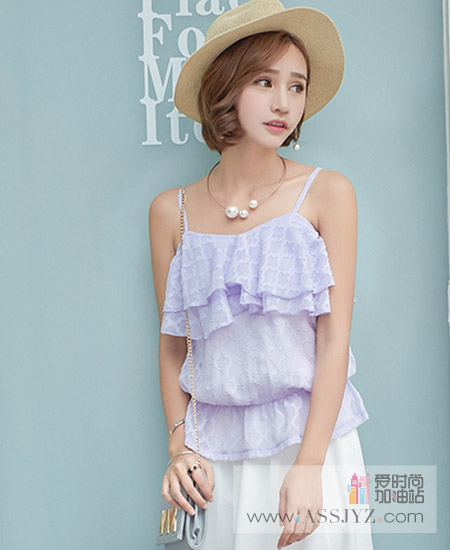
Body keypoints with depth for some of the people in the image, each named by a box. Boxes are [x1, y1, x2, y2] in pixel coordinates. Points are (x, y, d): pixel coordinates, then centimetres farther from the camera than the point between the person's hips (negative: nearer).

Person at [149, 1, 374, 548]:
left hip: (314, 434, -1)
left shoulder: (326, 193, -6)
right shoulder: (171, 211, 0)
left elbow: (334, 338, -8)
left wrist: (309, 465, -12)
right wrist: (179, 446, -2)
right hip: (218, 449, 2)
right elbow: (171, 342, 6)